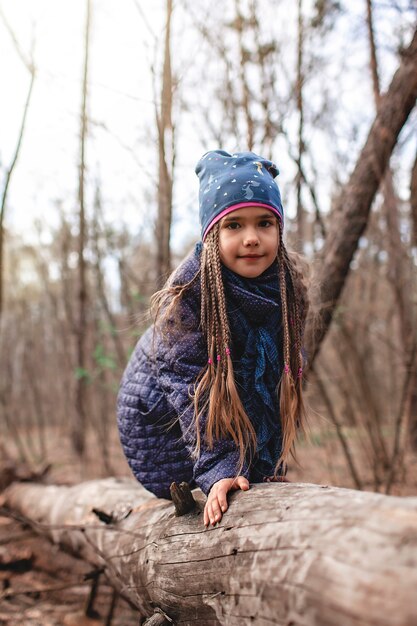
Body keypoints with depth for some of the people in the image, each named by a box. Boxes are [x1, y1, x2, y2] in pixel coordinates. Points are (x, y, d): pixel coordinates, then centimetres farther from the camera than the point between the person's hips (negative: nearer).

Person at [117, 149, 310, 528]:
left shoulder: (289, 287, -19)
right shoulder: (187, 292, -32)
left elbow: (283, 378, -13)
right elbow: (191, 388, -33)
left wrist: (270, 462, -16)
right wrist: (218, 472, -41)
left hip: (244, 405, 4)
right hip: (160, 408, -3)